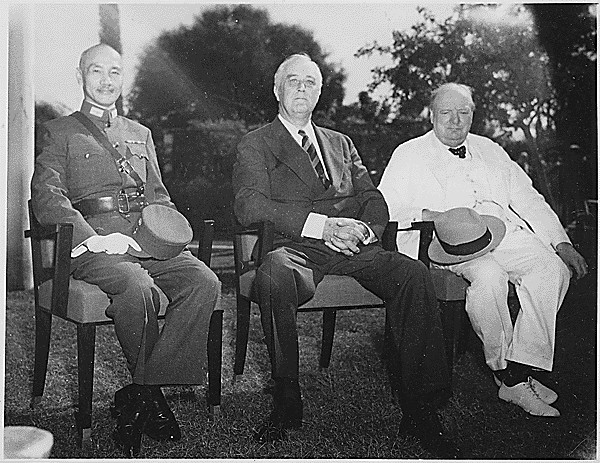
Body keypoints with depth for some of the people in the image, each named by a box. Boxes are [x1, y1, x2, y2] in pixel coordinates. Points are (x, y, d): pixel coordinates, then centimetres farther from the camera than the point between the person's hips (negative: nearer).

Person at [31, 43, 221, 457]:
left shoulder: (140, 134, 28)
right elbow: (46, 197, -1)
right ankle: (151, 394, -10)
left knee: (205, 282, -25)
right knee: (138, 287, -36)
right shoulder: (59, 132, 13)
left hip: (146, 238, 4)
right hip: (92, 243, -4)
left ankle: (136, 400, -21)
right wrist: (95, 238, -17)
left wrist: (169, 233, 1)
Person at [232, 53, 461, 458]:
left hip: (351, 248, 4)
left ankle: (420, 409, -19)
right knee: (273, 277, -38)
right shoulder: (255, 145, 15)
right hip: (295, 249, -3)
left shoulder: (341, 144, 29)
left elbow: (374, 200, 20)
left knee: (413, 274, -26)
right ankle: (287, 404, -20)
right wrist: (321, 225, -15)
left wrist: (366, 230, -6)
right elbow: (249, 206, -4)